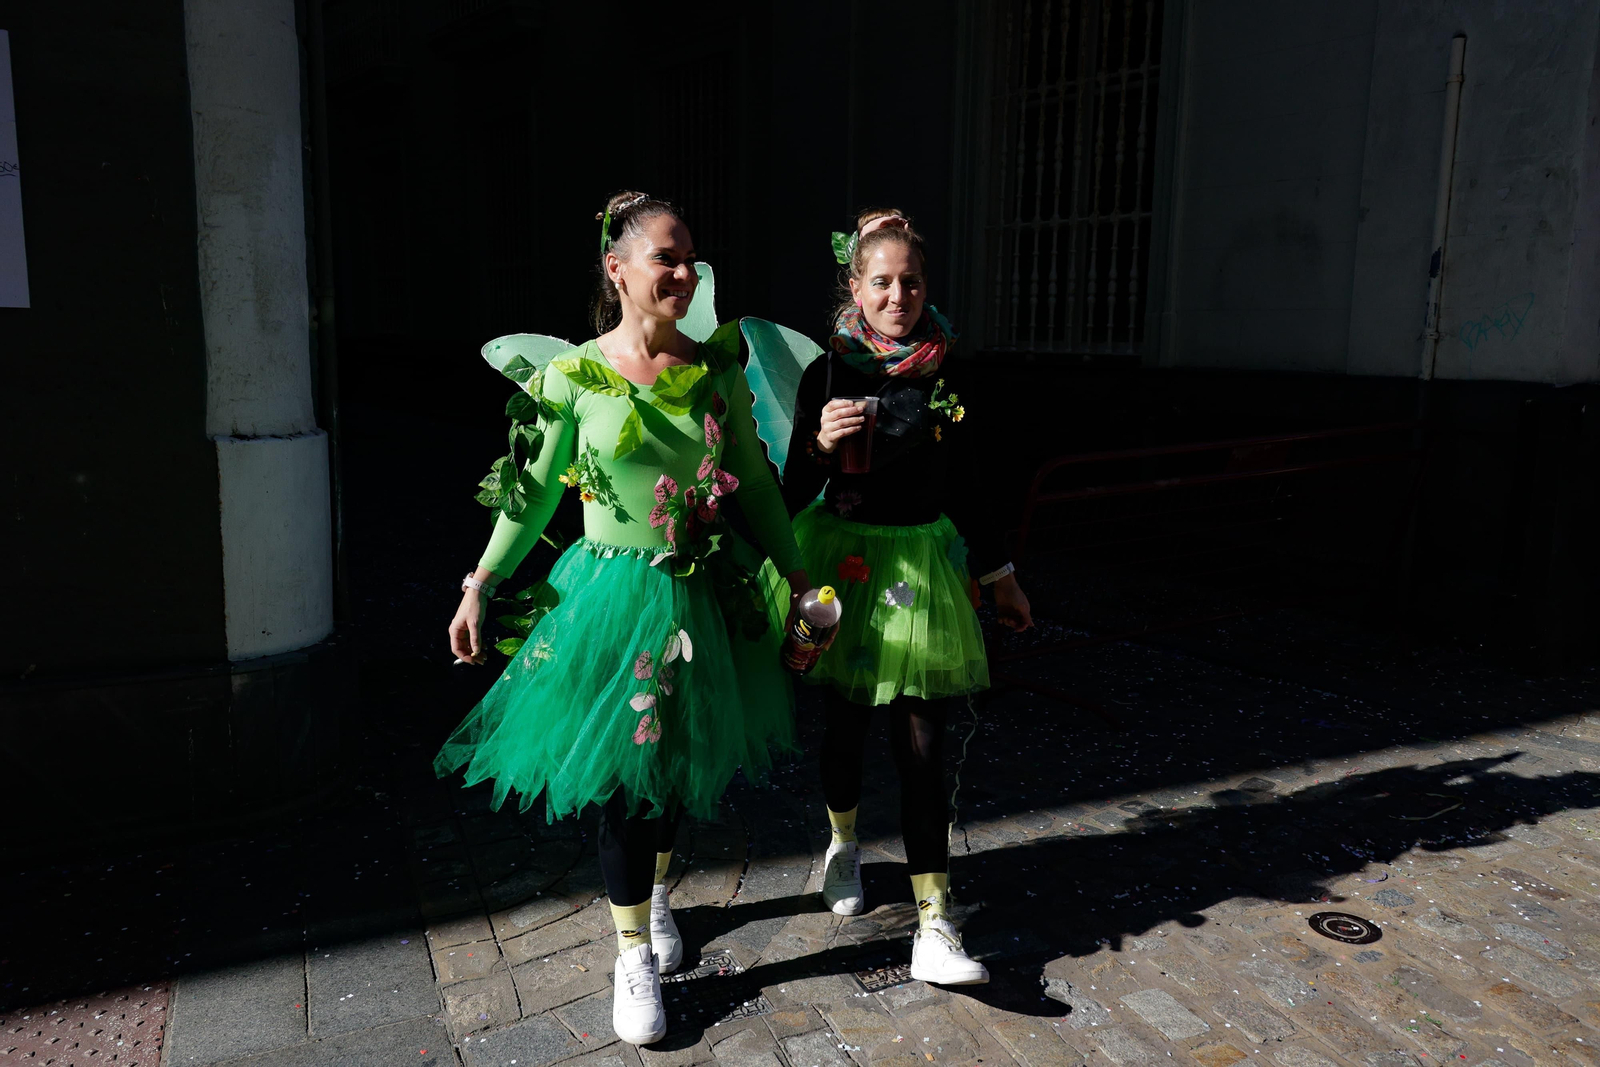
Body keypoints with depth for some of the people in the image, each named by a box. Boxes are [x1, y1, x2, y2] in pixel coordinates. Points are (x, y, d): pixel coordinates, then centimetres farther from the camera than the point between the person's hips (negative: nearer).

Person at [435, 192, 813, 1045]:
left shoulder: (717, 367, 1)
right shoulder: (574, 376, -7)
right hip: (613, 593, -3)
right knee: (622, 774, 2)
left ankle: (655, 890, 44)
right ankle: (634, 954, 22)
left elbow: (755, 482, 8)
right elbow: (535, 493, 0)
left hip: (699, 595, 3)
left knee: (679, 760, 15)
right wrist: (481, 585, -3)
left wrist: (795, 573, 9)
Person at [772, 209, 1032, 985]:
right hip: (848, 561, -1)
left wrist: (1000, 576, 16)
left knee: (922, 743, -2)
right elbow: (795, 492, -7)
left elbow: (965, 486, 12)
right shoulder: (828, 374, -6)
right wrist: (821, 443, -27)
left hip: (924, 562, 2)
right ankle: (844, 845, 43)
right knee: (846, 722, 13)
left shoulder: (944, 375, 3)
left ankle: (934, 927, 3)